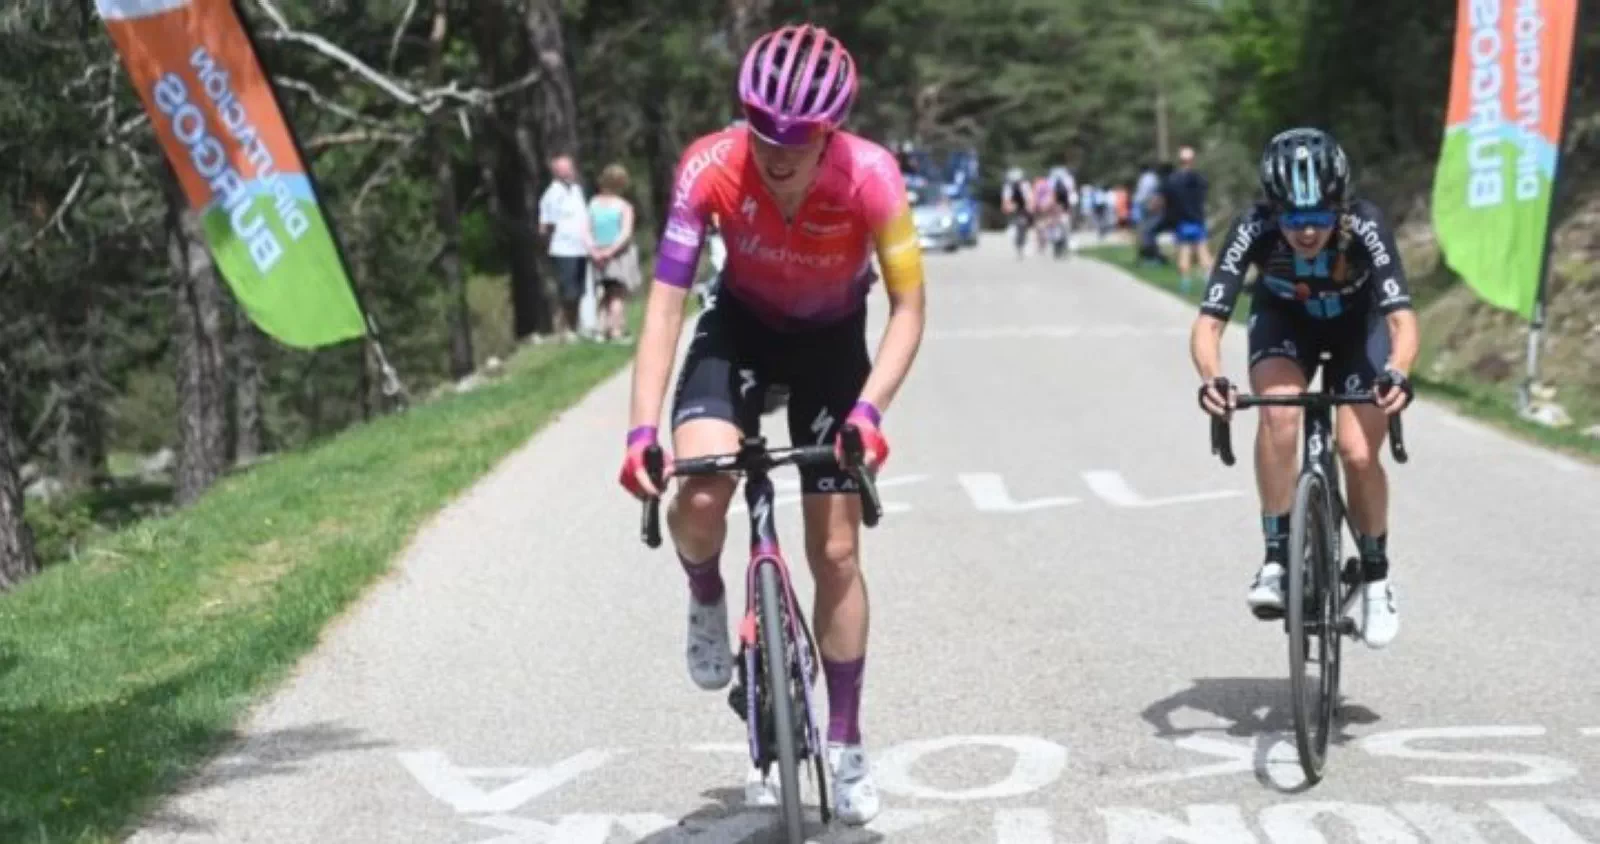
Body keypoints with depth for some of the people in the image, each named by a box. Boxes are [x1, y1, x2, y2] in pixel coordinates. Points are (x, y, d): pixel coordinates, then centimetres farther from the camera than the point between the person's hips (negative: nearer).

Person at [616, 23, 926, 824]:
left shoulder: (870, 175, -31)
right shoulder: (712, 166, -31)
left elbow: (908, 308, -24)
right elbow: (665, 303, -29)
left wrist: (870, 409, -39)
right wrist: (642, 431, -38)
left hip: (832, 339, 0)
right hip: (741, 326, 0)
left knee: (836, 552, 0)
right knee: (700, 495, -28)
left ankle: (845, 744, 17)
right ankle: (707, 603, 8)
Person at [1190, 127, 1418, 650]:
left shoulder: (1365, 228, -36)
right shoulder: (1254, 230, -33)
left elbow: (1402, 319, -43)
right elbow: (1209, 322, -36)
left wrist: (1397, 374, -63)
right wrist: (1211, 379, -56)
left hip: (1358, 324, 0)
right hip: (1284, 321, 0)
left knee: (1359, 454, -15)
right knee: (1279, 411, -30)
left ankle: (1375, 577, 10)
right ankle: (1277, 559, -18)